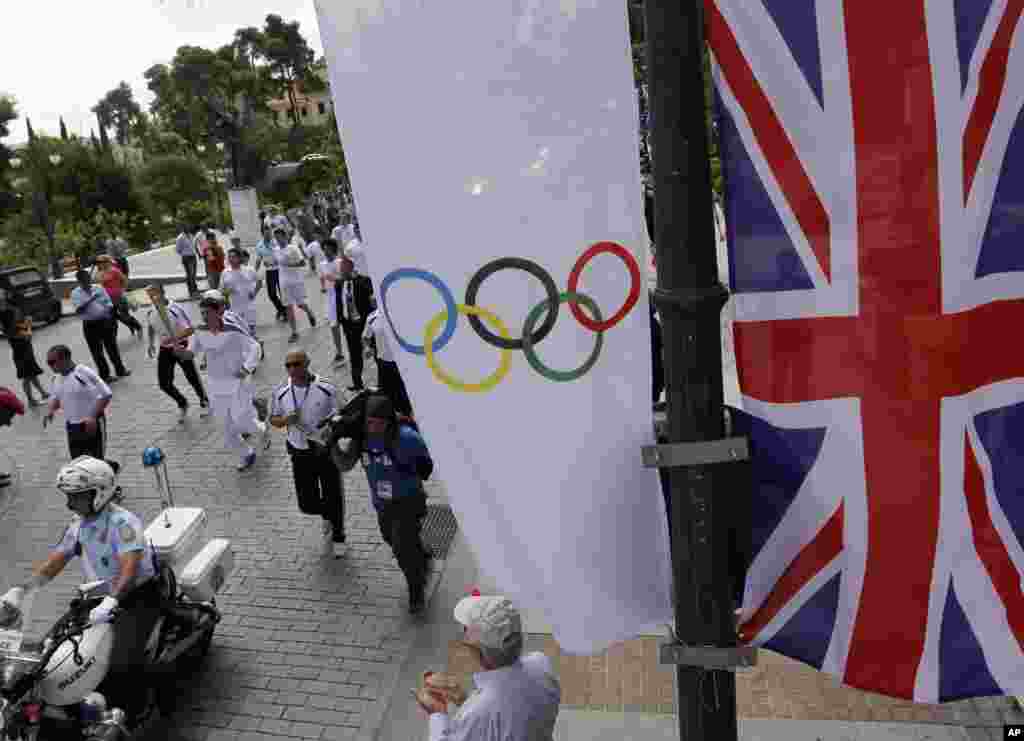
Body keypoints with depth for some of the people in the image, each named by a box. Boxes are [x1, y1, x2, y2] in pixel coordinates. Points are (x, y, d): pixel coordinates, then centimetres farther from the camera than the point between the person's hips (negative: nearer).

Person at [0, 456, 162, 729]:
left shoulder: (122, 521, -22)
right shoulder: (78, 525, 5)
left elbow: (131, 567, -33)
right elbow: (54, 563, 8)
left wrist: (110, 602, -46)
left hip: (137, 598, -9)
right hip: (100, 598, 9)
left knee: (122, 665, -22)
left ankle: (133, 718, 2)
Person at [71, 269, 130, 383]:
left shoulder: (99, 288, 4)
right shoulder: (75, 293, -3)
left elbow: (109, 303, 6)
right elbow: (78, 310, -15)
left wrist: (107, 311, -15)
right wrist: (90, 299, -25)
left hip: (104, 321, 1)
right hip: (90, 325, -1)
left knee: (112, 347, 11)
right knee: (97, 352, 7)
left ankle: (120, 370, 27)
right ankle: (104, 375, 19)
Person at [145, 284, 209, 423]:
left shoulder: (176, 309, -21)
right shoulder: (150, 313, -4)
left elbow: (189, 329, -21)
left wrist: (174, 338, -31)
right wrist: (151, 343, 10)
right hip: (165, 350, 5)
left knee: (192, 378, 7)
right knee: (164, 383, 1)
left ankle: (204, 402, 33)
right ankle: (182, 403, 28)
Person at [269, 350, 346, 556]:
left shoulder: (326, 389, -13)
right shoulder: (281, 392, -3)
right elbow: (273, 419, 8)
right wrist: (285, 420, -14)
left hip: (326, 450, -2)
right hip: (300, 454, 3)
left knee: (334, 496, 8)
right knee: (307, 504, 6)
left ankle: (338, 537, 34)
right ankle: (328, 515, 43)